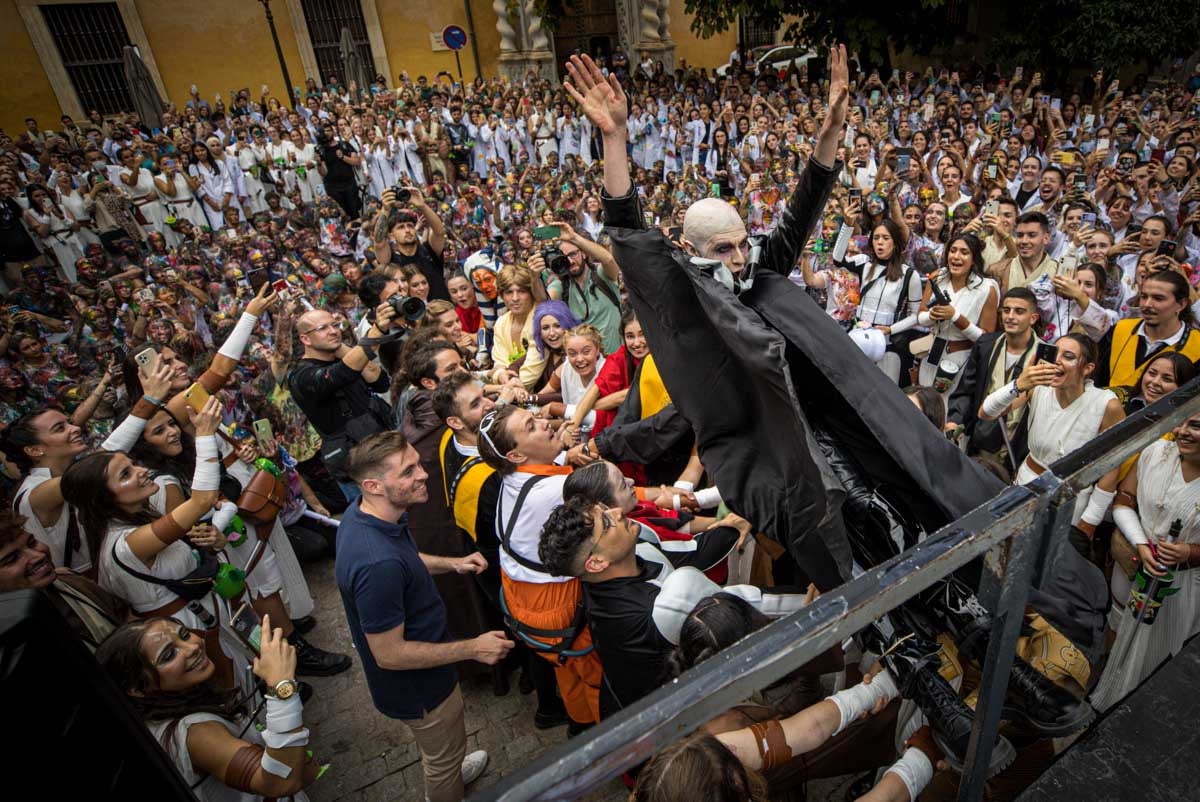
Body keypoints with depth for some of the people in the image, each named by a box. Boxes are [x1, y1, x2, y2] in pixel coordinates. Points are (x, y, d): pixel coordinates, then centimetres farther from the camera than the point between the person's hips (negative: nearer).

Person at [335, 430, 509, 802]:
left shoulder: (362, 511, -14)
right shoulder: (378, 565, -43)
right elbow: (389, 655, -32)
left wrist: (452, 563, -6)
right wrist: (473, 648, -24)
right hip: (416, 684, -9)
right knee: (445, 756, 22)